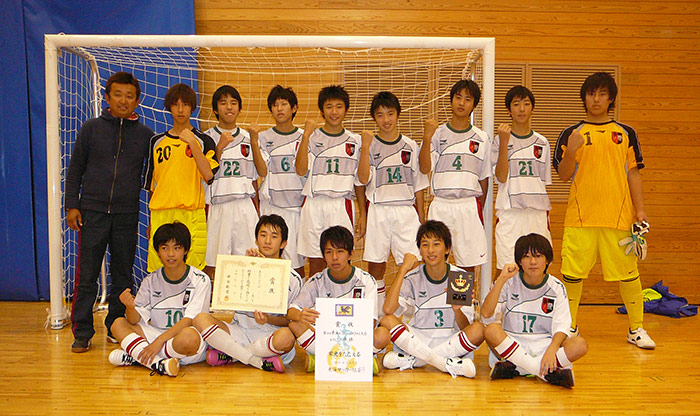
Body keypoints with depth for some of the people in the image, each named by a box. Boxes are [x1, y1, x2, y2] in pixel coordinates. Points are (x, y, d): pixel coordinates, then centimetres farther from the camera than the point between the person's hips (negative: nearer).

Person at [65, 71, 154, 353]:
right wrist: (71, 205, 0)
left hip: (127, 214, 1)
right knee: (87, 275, 0)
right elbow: (75, 169, 8)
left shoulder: (145, 135, 8)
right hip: (92, 212, -1)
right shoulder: (92, 128, 6)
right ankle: (82, 332, 8)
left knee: (123, 275, 6)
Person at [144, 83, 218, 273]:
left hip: (191, 214, -3)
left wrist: (192, 143, -15)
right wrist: (151, 221, 17)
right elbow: (151, 185, 19)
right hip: (161, 215, 3)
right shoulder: (157, 142, 15)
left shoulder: (203, 140, 5)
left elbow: (208, 175, -11)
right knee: (157, 270, 0)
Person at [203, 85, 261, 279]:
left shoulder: (248, 138, 13)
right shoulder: (207, 138, 3)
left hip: (245, 206, 3)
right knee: (212, 264, -1)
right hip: (217, 207, -2)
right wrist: (220, 147, -15)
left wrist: (257, 211, 12)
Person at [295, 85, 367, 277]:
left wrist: (362, 213, 9)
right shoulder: (312, 138, 5)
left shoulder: (354, 141, 10)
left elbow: (359, 181, 13)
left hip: (342, 205, 1)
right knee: (316, 263, 4)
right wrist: (306, 135, -12)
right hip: (314, 204, 0)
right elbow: (301, 170, -10)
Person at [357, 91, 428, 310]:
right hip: (378, 210, -1)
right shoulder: (370, 145, 3)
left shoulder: (410, 146, 8)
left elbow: (419, 183, 12)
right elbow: (363, 178, -11)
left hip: (406, 209, 1)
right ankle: (377, 313, 16)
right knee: (376, 263, 4)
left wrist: (421, 215, 8)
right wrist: (365, 146, -16)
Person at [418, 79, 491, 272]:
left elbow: (484, 178, 13)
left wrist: (479, 210, 12)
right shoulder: (437, 134, 4)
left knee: (469, 263, 4)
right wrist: (427, 137, -18)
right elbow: (424, 168, -9)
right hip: (440, 205, -1)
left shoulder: (482, 138, 8)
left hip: (469, 206, 1)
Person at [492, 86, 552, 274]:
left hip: (537, 212, 3)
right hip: (509, 211, -3)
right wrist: (504, 143, -15)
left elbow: (544, 184, 14)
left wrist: (547, 219, 11)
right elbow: (501, 177, -9)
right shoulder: (500, 139, 3)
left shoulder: (542, 143, 12)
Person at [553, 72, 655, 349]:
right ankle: (569, 327, 19)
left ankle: (636, 329, 19)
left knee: (628, 273, 4)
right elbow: (563, 175, 3)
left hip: (619, 216, 1)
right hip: (580, 217, 0)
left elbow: (633, 173, 10)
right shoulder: (571, 134, 7)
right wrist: (571, 151, -15)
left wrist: (640, 210, 3)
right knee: (572, 274, 2)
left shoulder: (625, 133, 11)